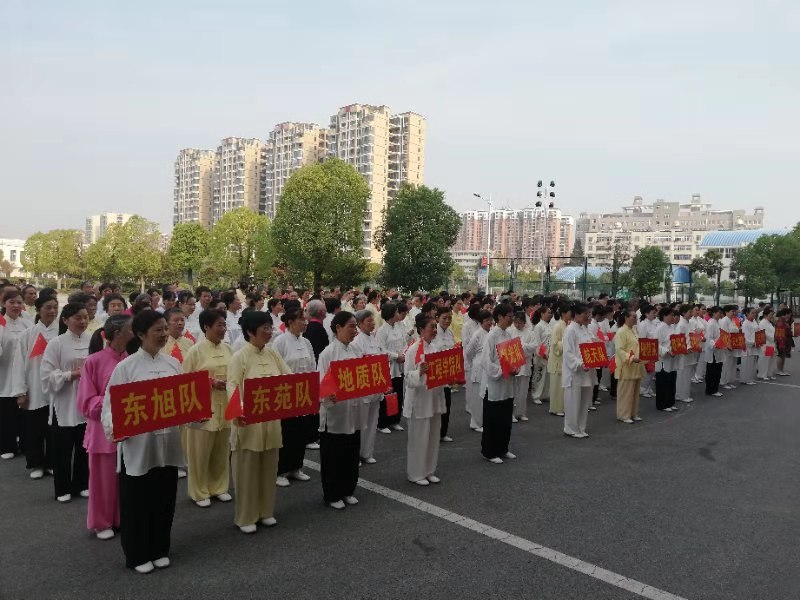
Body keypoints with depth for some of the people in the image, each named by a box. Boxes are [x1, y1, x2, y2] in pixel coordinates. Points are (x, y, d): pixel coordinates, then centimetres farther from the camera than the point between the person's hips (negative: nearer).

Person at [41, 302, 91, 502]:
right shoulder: (56, 344, -8)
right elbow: (47, 376, -11)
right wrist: (71, 375, -20)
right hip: (64, 404, -3)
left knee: (84, 447, 14)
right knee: (63, 449, 8)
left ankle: (82, 484, 28)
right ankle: (63, 488, 22)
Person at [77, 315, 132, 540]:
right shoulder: (94, 361, -10)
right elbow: (87, 401, -8)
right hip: (104, 429, -4)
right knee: (104, 478, 10)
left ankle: (122, 518, 30)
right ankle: (101, 523, 28)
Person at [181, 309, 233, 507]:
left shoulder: (227, 348, 7)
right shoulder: (195, 351, -8)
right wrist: (211, 383, -18)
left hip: (224, 407, 5)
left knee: (221, 450, 14)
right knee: (200, 452, 5)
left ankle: (219, 487, 29)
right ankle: (199, 492, 20)